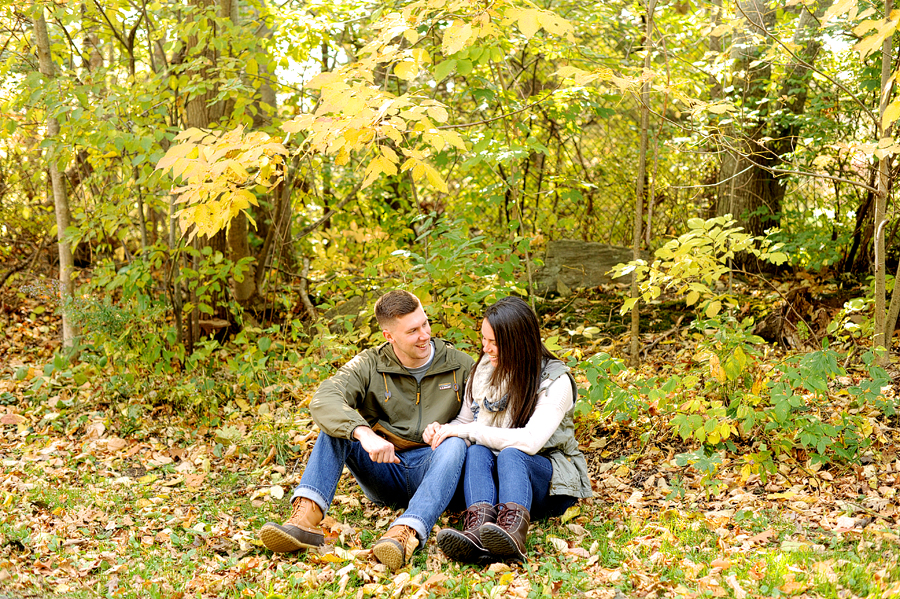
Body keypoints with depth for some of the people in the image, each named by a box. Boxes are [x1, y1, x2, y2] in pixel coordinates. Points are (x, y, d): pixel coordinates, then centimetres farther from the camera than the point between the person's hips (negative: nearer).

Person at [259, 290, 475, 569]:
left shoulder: (460, 365, 3)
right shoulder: (369, 365, -1)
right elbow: (323, 400, -20)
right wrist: (364, 433, -40)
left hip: (430, 471, -1)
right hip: (383, 468, 1)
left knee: (455, 444, -34)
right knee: (337, 424, -20)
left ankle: (405, 533, -58)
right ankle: (305, 518, -39)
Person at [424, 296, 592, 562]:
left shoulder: (556, 381, -13)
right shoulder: (484, 368, 6)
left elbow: (531, 441, -25)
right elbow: (464, 420, 16)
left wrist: (467, 431, -19)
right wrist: (442, 431, -8)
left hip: (548, 476, -4)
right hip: (493, 479, 4)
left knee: (510, 455, -36)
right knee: (476, 452, -30)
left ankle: (512, 532, -64)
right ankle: (478, 531, -57)